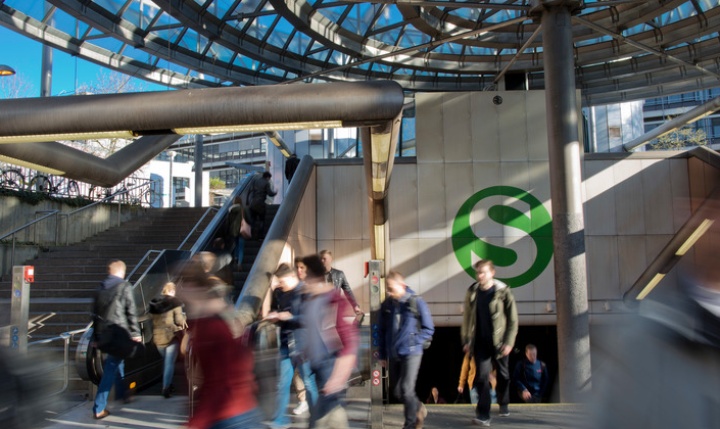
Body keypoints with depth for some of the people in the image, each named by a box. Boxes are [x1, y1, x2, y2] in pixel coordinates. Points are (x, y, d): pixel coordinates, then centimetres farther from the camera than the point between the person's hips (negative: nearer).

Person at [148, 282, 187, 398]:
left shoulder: (154, 303, 7)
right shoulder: (175, 303, -11)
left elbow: (152, 320, 10)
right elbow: (179, 320, -13)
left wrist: (153, 335, 16)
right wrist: (183, 322, 6)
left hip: (157, 337, 6)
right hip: (171, 336, -6)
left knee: (166, 361, 22)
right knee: (170, 363, 3)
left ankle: (167, 385, 29)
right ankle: (166, 388, 0)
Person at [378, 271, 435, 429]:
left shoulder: (417, 302, -10)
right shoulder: (386, 305, 0)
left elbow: (428, 329, -3)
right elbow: (381, 331, 9)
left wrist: (413, 342, -13)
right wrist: (382, 354, 9)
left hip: (411, 353, -5)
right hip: (393, 355, 5)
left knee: (406, 390, -7)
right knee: (397, 391, 12)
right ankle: (419, 408, 39)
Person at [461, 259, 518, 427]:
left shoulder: (503, 291, -9)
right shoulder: (472, 292, -1)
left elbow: (512, 319, -7)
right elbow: (467, 317, 3)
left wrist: (509, 342, -12)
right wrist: (466, 340, 1)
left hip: (499, 342, -1)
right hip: (480, 343, 1)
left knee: (503, 375, 16)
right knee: (482, 376, -6)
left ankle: (503, 404, 40)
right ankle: (483, 415, -3)